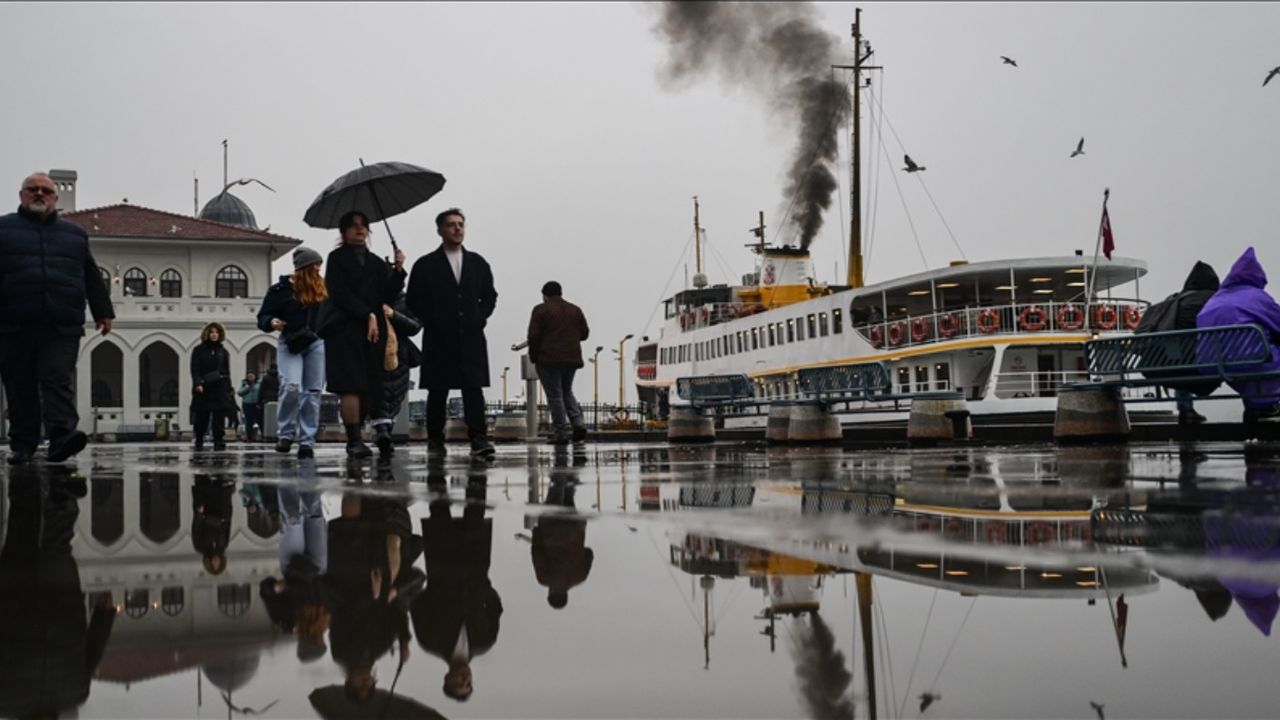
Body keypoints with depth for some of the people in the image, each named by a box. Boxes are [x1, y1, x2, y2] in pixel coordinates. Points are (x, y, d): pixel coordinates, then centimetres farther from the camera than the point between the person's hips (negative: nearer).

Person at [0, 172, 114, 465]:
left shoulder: (74, 234, 20)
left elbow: (92, 278, 20)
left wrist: (103, 311, 13)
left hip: (62, 327, 0)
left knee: (58, 382, -12)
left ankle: (61, 436, -24)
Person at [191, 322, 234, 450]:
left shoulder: (223, 351, 13)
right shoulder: (199, 350, 5)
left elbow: (227, 372, 13)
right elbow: (195, 369, -2)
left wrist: (229, 389, 9)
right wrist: (197, 384, -16)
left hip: (220, 388, 2)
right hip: (203, 389, -2)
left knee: (219, 417, -5)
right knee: (202, 418, 2)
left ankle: (218, 442, -4)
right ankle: (199, 442, 16)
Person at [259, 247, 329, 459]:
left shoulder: (322, 288, 9)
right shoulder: (281, 289, -1)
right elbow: (262, 318, 1)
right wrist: (271, 322, -19)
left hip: (316, 344, 3)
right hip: (290, 344, -3)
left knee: (313, 392, -1)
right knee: (292, 387, -17)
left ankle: (307, 440, 3)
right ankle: (285, 434, 1)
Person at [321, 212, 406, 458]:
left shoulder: (376, 263, 20)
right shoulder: (338, 258, 7)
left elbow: (388, 296, 10)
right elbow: (341, 293, -4)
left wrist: (398, 271, -4)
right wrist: (368, 315, -11)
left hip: (373, 332, 5)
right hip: (345, 329, -5)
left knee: (371, 389, -1)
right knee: (352, 386, -15)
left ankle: (354, 437, 10)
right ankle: (354, 440, -16)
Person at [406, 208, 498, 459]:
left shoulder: (477, 263, 13)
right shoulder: (426, 265, 4)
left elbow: (490, 295, 16)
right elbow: (414, 300, 2)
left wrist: (480, 317, 2)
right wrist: (433, 322, -6)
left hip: (471, 337, 2)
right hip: (439, 339, -2)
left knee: (474, 388, -8)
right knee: (437, 391, 3)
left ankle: (479, 439, -12)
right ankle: (435, 440, 11)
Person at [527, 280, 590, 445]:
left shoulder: (541, 310, -5)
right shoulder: (575, 310, 11)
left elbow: (533, 336, -9)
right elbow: (584, 333, 13)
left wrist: (533, 356, 3)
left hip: (549, 359, -5)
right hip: (572, 359, 5)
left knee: (555, 395, 0)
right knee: (567, 392, 19)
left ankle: (561, 434, -3)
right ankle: (578, 423, 0)